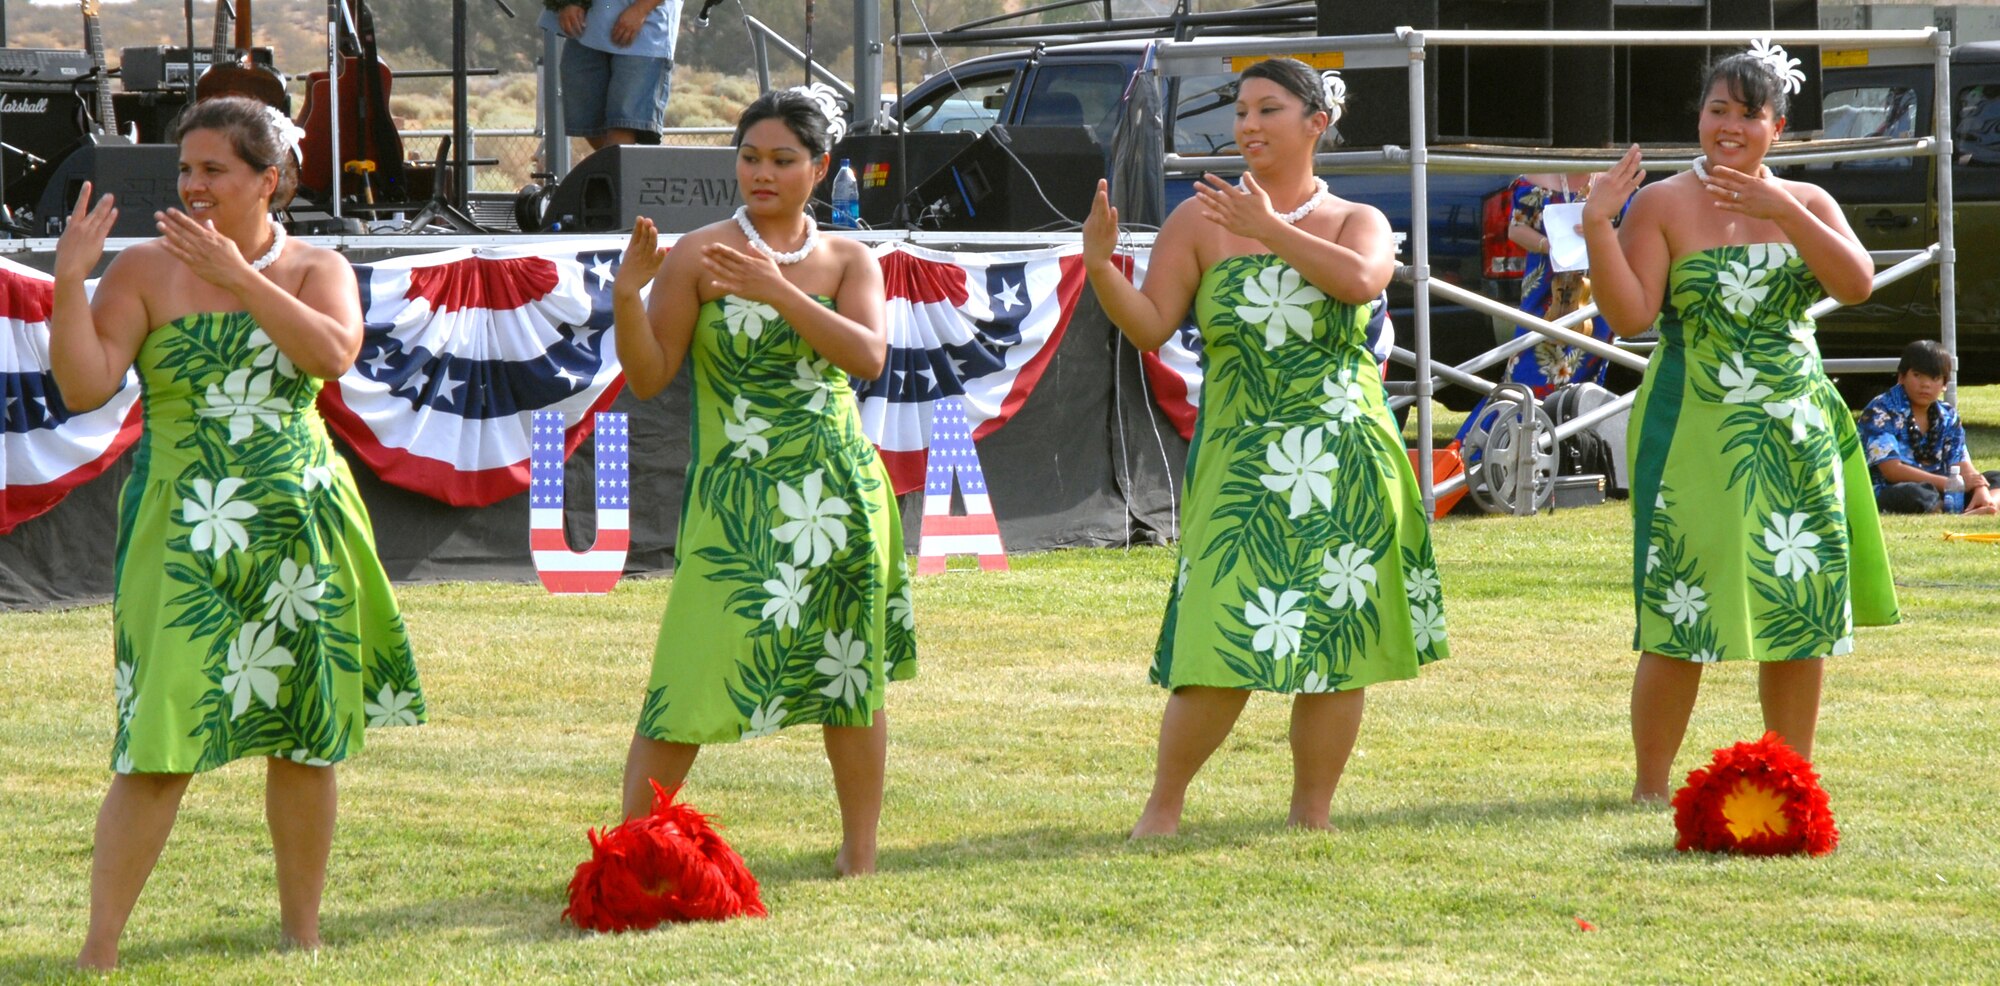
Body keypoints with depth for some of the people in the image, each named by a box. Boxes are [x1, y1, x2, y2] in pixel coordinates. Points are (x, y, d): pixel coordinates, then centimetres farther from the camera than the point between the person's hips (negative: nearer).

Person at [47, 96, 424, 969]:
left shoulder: (317, 269, 5)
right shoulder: (146, 269, 0)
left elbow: (333, 353, -16)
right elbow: (84, 387, -10)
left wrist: (238, 274, -19)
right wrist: (69, 279, -20)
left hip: (300, 534, 3)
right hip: (184, 537, -3)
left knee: (307, 739, 9)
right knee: (161, 746, -9)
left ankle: (302, 932, 23)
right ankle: (99, 950, -6)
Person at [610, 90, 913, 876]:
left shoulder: (848, 260, 8)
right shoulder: (697, 256, -1)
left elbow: (868, 355, -10)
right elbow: (648, 376, -4)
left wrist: (778, 291, -19)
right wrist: (626, 297, -21)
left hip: (839, 493, 3)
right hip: (734, 497, -3)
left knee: (851, 675, 8)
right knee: (691, 679, -9)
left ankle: (860, 854, 20)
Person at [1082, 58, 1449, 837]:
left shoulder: (1355, 220, 8)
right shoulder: (1201, 220, 7)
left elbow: (1362, 279, -15)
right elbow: (1150, 327, 0)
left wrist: (1271, 228, -14)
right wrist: (1100, 266, -16)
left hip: (1347, 468, 2)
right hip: (1241, 463, -1)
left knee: (1339, 647, 3)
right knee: (1225, 647, -9)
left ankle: (1311, 816, 14)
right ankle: (1162, 807, 4)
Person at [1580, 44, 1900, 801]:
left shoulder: (1808, 203, 8)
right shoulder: (1663, 205, -2)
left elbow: (1858, 284, -9)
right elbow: (1629, 314, -10)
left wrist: (1783, 213, -18)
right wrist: (1597, 227, -21)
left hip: (1795, 434, 4)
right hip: (1694, 432, -4)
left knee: (1801, 615, 5)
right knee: (1680, 617, -6)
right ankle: (1650, 787, 3)